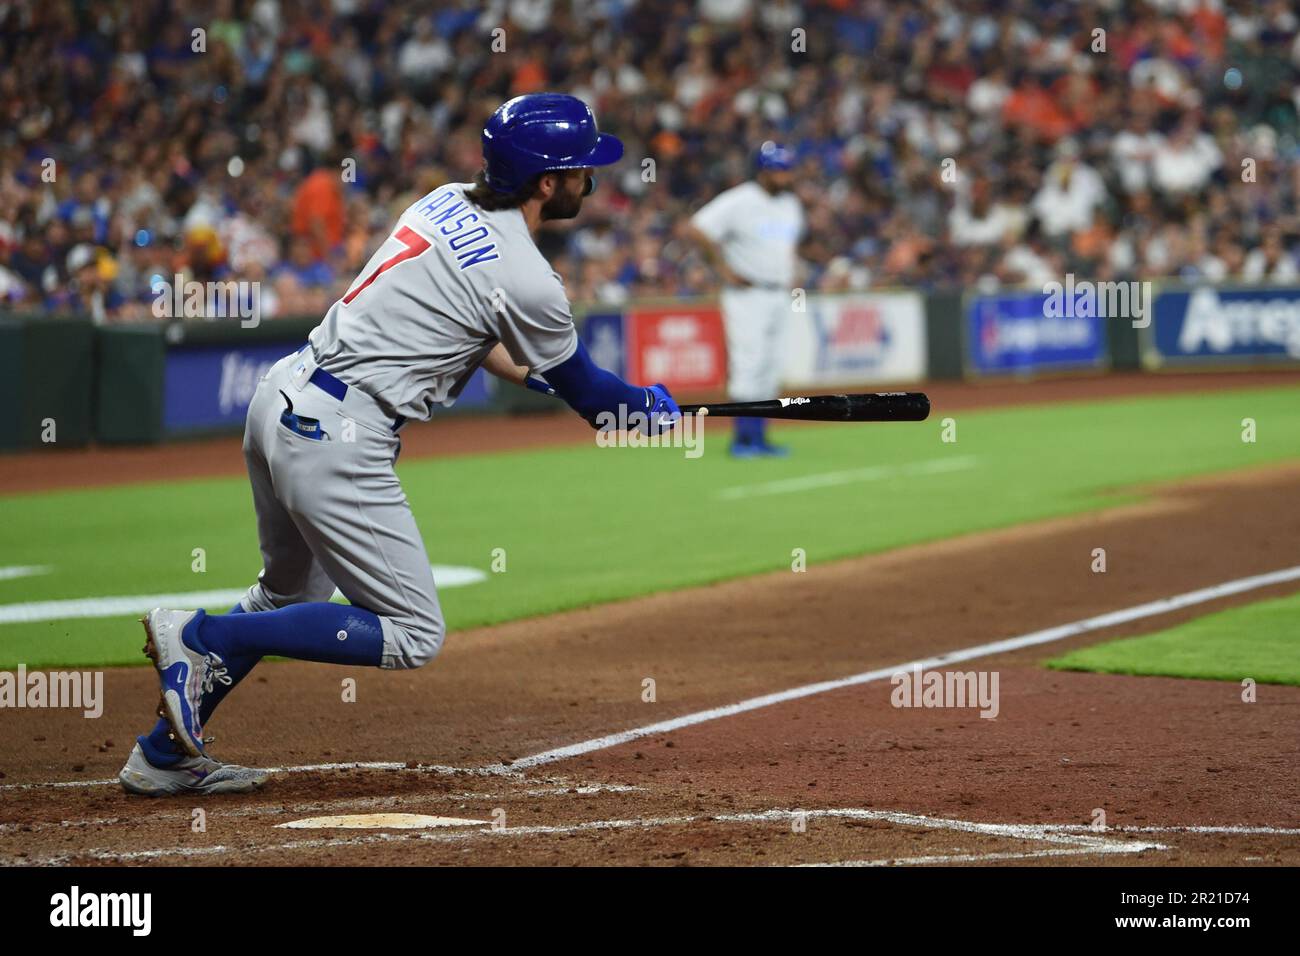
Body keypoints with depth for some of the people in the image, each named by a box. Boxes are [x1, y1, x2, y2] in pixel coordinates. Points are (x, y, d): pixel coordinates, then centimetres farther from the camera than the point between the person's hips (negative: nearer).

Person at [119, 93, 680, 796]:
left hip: (279, 397, 10)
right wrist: (648, 407, 21)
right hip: (337, 438, -10)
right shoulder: (525, 281, -13)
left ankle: (163, 754, 26)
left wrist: (541, 377, 30)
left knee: (291, 593, 27)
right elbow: (590, 396, 2)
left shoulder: (445, 203, 11)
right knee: (413, 634, -4)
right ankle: (200, 637, -8)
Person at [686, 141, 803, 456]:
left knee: (770, 371, 8)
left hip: (779, 297, 7)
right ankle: (743, 438, -7)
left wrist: (789, 274, 16)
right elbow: (696, 229, -17)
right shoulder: (738, 202, -13)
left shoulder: (790, 204, 11)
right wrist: (724, 270, -15)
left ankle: (758, 438, 13)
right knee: (748, 364, -10)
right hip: (747, 296, -7)